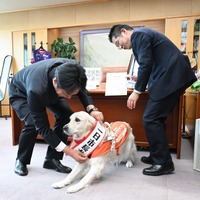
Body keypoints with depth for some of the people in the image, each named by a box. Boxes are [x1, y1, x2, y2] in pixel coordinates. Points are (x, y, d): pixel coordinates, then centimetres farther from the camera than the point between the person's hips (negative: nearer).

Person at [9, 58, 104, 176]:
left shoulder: (73, 70, -35)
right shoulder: (36, 90, -47)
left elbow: (82, 90, -14)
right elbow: (42, 127, -37)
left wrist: (91, 109, -33)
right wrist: (69, 151, -39)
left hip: (49, 90, 5)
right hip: (20, 92, -4)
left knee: (67, 116, -15)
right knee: (33, 124, -28)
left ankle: (52, 159, 0)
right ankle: (21, 161, 2)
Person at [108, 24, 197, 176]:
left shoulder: (137, 34, -5)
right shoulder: (142, 35, 25)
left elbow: (146, 64, -16)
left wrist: (137, 91, -13)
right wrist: (142, 80, 24)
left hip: (170, 77, -10)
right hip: (173, 76, 10)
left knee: (150, 120, -8)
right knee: (156, 119, 13)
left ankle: (164, 163, 3)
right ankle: (158, 156, 24)